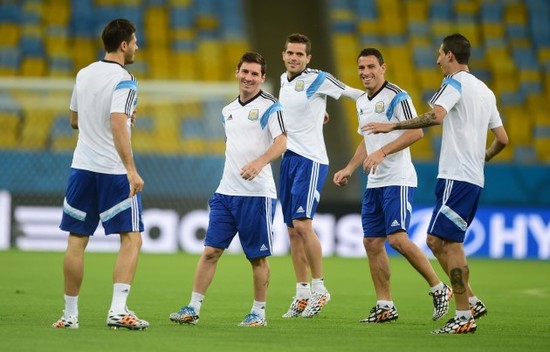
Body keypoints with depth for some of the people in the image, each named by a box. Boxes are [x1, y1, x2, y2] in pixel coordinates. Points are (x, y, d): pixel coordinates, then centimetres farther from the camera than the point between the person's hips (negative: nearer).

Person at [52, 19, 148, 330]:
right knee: (132, 238, 0)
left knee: (77, 240, 9)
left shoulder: (84, 74, 10)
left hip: (82, 167, 6)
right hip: (115, 172, -6)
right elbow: (117, 125, -23)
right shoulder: (123, 80, -11)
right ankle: (118, 310, -12)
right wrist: (132, 170, -25)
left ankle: (70, 314, 11)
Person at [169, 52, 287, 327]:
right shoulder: (228, 111, 15)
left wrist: (260, 162, -32)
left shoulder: (270, 107, -5)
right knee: (210, 250, 0)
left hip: (257, 194, -5)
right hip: (226, 191, 5)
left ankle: (258, 312, 14)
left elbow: (281, 142, -19)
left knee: (258, 257, 2)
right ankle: (193, 309, 1)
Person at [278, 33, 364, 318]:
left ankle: (319, 288, -5)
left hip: (311, 159, -7)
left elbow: (356, 94, -3)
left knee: (302, 223, -15)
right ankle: (302, 294, 10)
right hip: (288, 158, 7)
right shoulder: (284, 80, 13)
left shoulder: (318, 79, -8)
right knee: (293, 230, 5)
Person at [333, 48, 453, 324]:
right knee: (372, 242, 4)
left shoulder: (397, 97, -11)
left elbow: (416, 132, -20)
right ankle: (385, 306, 10)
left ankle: (439, 288, -5)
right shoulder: (362, 103, 15)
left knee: (397, 238, -18)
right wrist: (350, 168, 18)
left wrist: (382, 152, -26)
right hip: (374, 184, 9)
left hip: (397, 180, -9)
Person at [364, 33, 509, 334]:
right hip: (474, 178, 9)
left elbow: (436, 116, -25)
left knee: (446, 242, -9)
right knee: (438, 241, 13)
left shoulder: (456, 82, -7)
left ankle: (465, 317, -10)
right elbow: (502, 139, 19)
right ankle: (471, 302, 11)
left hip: (456, 177, -9)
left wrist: (393, 126, -21)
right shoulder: (485, 91, 19)